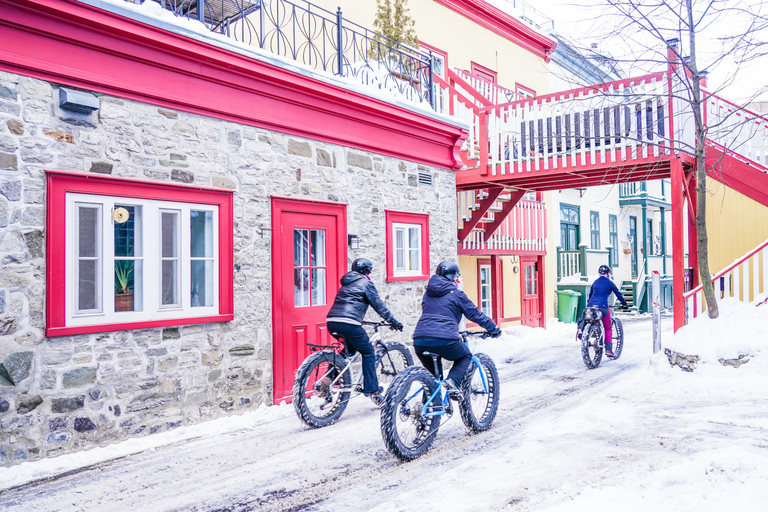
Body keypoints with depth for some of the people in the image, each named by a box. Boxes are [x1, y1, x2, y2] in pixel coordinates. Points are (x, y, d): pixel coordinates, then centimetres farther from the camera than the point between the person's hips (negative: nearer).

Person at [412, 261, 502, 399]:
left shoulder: (428, 293, 24)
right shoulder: (456, 294, 7)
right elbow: (475, 314, 12)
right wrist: (494, 329, 25)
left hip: (420, 341, 5)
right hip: (444, 340, -5)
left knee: (432, 372, 27)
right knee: (465, 357, 22)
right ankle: (452, 381, -2)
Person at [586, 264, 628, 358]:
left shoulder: (595, 282, 20)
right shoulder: (610, 283, 7)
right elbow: (618, 294, 11)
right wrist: (624, 304, 24)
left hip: (591, 306, 4)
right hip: (602, 306, -4)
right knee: (608, 329, 5)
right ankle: (608, 349, -2)